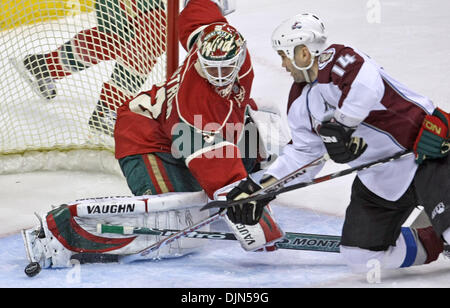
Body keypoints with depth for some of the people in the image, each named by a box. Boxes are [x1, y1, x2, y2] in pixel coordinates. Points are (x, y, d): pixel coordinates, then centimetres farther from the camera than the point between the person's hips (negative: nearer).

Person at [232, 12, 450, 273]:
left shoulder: (334, 60, -18)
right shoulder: (300, 104, 9)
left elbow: (366, 85, -40)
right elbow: (304, 152, 17)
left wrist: (341, 125, -34)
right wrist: (266, 185, 10)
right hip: (379, 181, 9)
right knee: (361, 257, 5)